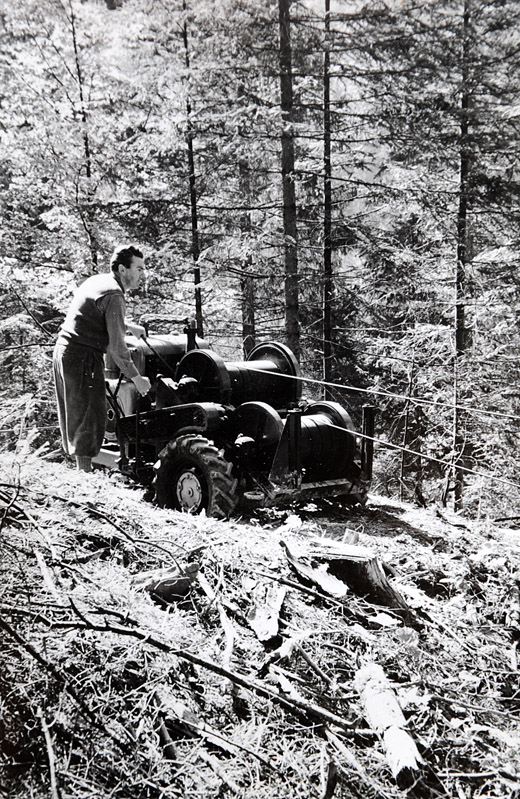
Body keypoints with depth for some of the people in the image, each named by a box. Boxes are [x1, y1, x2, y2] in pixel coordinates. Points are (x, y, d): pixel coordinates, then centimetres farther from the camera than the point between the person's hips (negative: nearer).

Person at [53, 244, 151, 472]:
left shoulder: (96, 281, 13)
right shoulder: (113, 295, -16)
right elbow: (116, 346, -18)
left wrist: (128, 327, 32)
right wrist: (136, 378, -12)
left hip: (64, 351, 10)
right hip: (83, 357, -10)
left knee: (74, 413, 16)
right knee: (88, 417, -3)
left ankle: (80, 464, 28)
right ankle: (85, 473, 3)